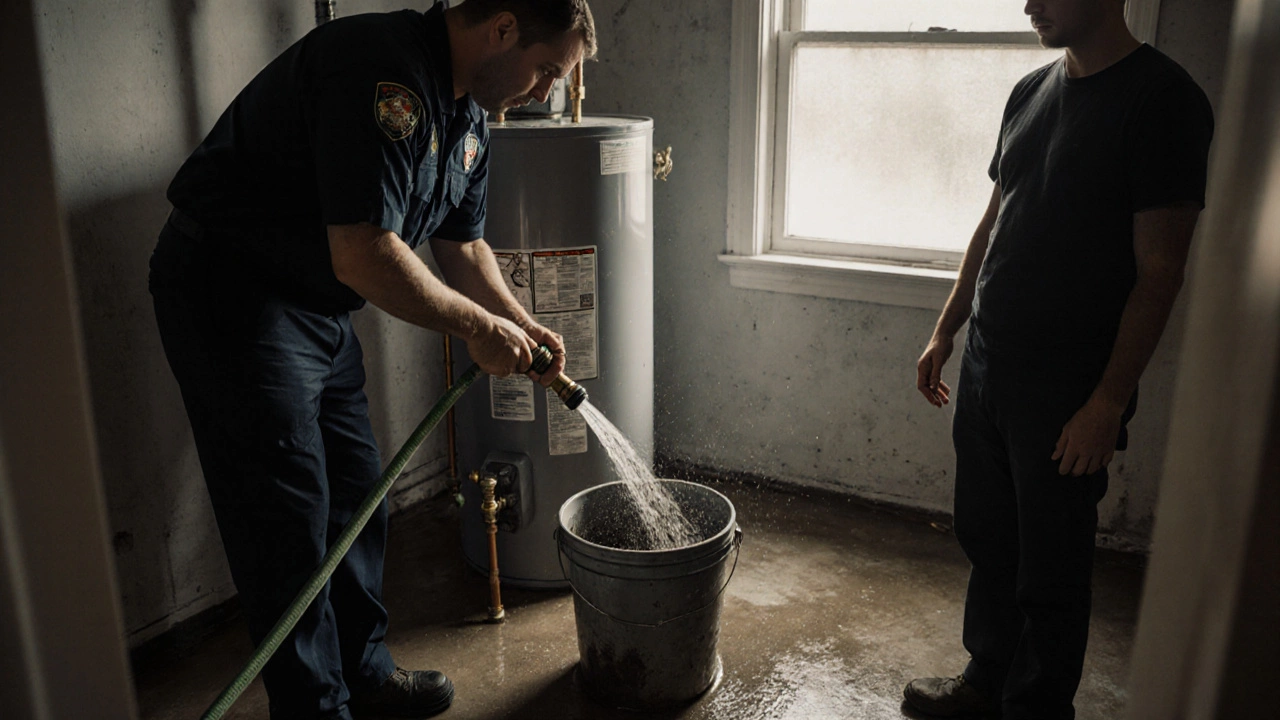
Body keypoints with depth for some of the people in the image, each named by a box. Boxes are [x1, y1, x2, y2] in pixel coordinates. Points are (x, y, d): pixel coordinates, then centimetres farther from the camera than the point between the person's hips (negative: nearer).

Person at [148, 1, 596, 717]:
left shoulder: (468, 117, 6)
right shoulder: (384, 73, -26)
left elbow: (463, 243, 17)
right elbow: (364, 256, -31)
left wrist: (522, 325, 6)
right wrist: (478, 326, -20)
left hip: (318, 302, 10)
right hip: (230, 292, -10)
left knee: (356, 497, 15)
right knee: (289, 521, -3)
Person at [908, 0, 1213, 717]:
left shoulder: (1163, 98, -13)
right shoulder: (1031, 92, 9)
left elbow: (1159, 273, -15)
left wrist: (1109, 402, -17)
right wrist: (945, 332, 16)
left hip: (1067, 388, -7)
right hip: (986, 363, 7)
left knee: (1050, 570, 7)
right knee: (986, 540, 19)